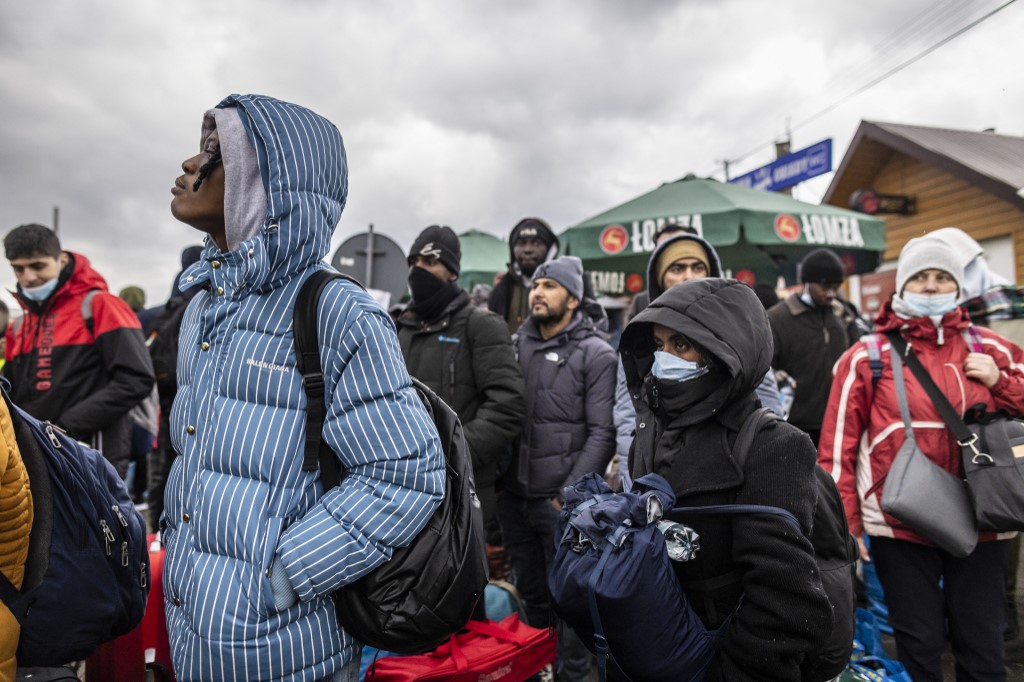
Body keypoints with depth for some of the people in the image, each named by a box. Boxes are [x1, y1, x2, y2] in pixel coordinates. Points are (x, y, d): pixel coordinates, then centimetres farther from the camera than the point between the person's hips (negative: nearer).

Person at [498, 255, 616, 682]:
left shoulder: (596, 354, -6)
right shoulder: (515, 345, 8)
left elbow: (602, 433, -10)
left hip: (562, 499, -4)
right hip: (514, 496, 5)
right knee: (531, 595, 20)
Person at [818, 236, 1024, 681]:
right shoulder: (868, 356, -3)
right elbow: (838, 443, -4)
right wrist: (844, 522, -6)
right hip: (900, 525, -2)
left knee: (982, 646, 14)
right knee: (919, 645, 9)